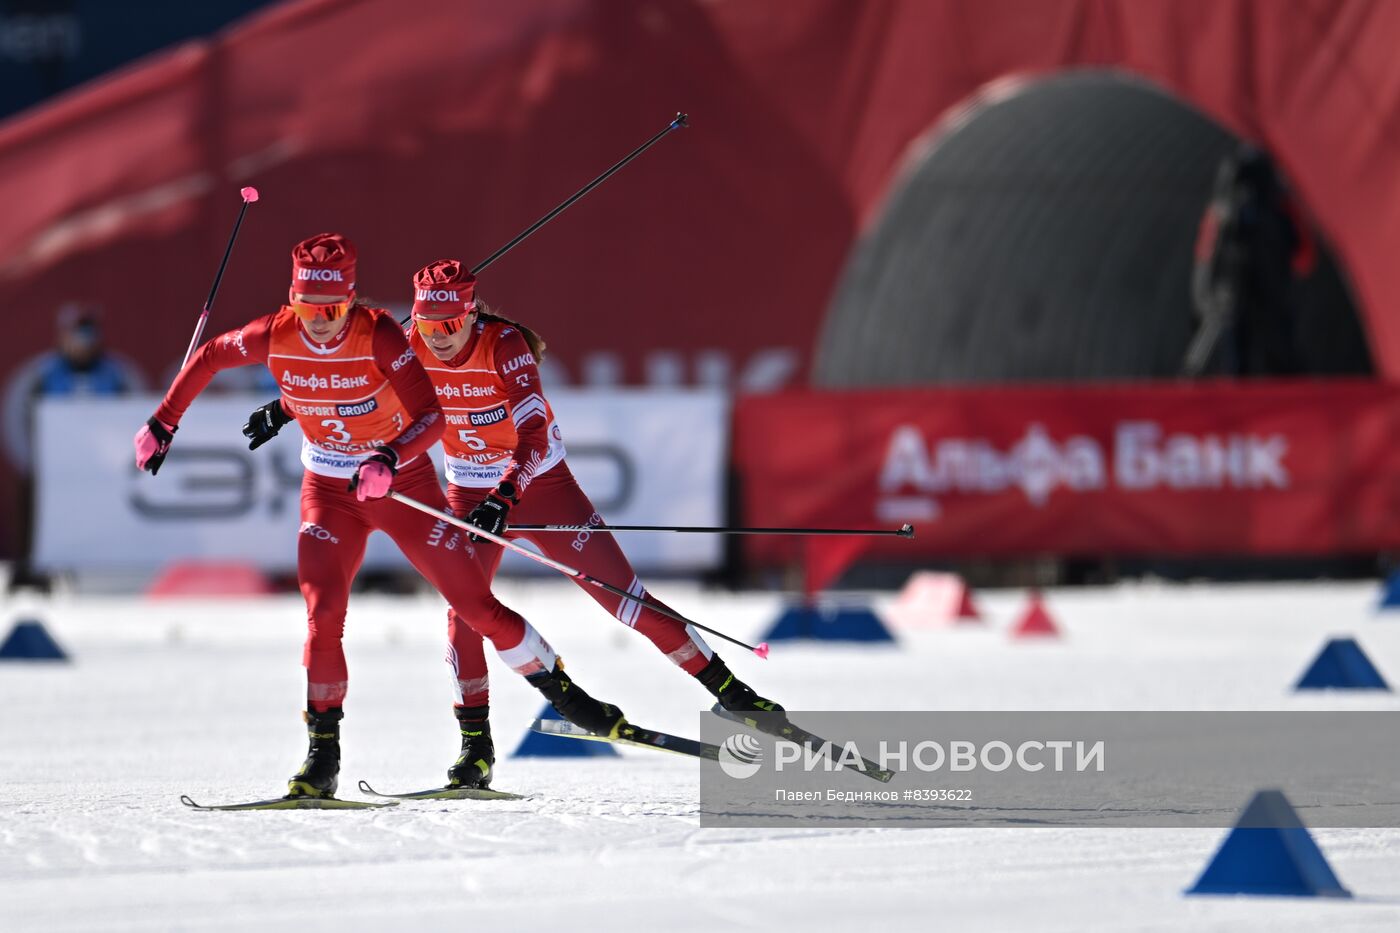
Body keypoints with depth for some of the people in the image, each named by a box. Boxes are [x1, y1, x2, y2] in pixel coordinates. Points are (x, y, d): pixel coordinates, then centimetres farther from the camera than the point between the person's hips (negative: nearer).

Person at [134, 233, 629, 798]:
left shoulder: (379, 335, -24)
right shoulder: (274, 337, -16)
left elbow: (431, 415, -32)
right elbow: (208, 357, 4)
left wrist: (388, 460, -49)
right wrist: (163, 423, 8)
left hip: (403, 484, -2)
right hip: (329, 492, 2)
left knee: (475, 604, 1)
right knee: (323, 613, -17)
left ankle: (564, 694, 19)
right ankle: (322, 757, -9)